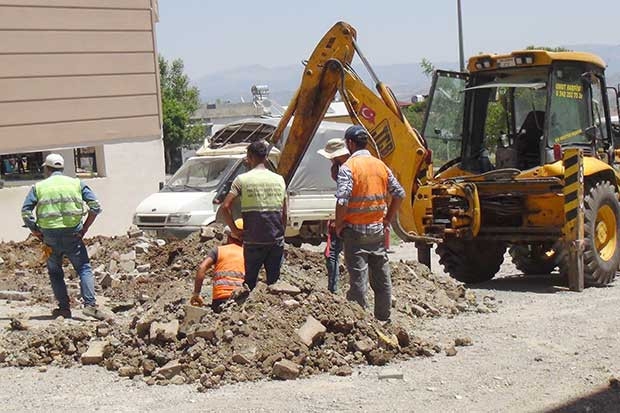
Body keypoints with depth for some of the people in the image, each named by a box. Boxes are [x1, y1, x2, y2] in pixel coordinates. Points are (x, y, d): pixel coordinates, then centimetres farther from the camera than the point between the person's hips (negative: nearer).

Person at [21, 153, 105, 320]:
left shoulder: (38, 187, 8)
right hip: (72, 235, 0)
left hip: (50, 236, 1)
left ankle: (64, 307, 10)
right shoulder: (76, 183, 8)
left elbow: (25, 212, 0)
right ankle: (90, 304, -12)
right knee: (84, 269, 4)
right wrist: (84, 228, 6)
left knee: (55, 272, 16)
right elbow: (95, 206, 0)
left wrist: (36, 233, 7)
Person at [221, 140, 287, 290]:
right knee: (274, 282, 10)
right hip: (276, 239, 2)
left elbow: (225, 206, -13)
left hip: (253, 240, -2)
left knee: (250, 281, 9)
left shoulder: (242, 179, -5)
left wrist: (235, 230, -4)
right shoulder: (279, 179, 4)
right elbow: (284, 213, 7)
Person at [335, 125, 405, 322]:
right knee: (382, 276, 12)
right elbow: (399, 193, 8)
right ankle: (383, 317, 21)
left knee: (358, 277, -2)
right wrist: (388, 219, 14)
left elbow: (342, 200, -21)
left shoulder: (348, 167, -12)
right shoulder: (380, 165, 7)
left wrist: (339, 224, -8)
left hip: (356, 230, -6)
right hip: (378, 230, 6)